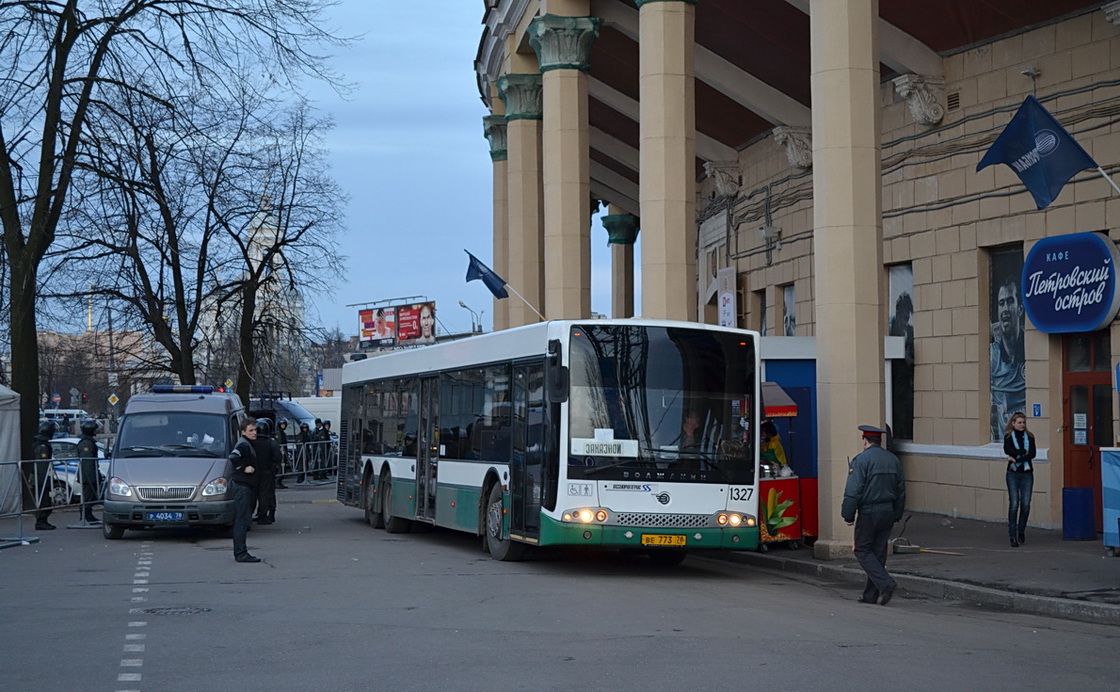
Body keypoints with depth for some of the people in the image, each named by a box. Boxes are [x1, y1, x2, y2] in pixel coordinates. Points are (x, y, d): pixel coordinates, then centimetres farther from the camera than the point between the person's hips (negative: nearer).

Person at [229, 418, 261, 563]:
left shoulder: (248, 444, 16)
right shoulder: (243, 445, -15)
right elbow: (232, 458, -31)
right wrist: (244, 468, -22)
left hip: (248, 486, 11)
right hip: (242, 486, -11)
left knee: (242, 519, 14)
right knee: (242, 520, -10)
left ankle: (239, 552, 20)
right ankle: (241, 554, -11)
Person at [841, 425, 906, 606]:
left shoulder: (861, 460, -11)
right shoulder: (893, 460, 10)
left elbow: (853, 491, -16)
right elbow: (901, 491, 15)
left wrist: (848, 515, -10)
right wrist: (896, 515, 22)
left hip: (868, 512, -6)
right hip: (888, 512, 7)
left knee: (863, 550, 3)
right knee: (878, 552, 10)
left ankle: (885, 584, -14)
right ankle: (871, 595, 14)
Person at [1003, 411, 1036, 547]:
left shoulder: (1029, 436, 10)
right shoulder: (1008, 436, 5)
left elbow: (1033, 453, -4)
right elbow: (1008, 450, -12)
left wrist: (1017, 458, -13)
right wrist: (1024, 452, -8)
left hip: (1027, 473, 2)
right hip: (1013, 474, -2)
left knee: (1026, 504, -2)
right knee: (1014, 504, -9)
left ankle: (1021, 530, 17)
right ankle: (1013, 535, -6)